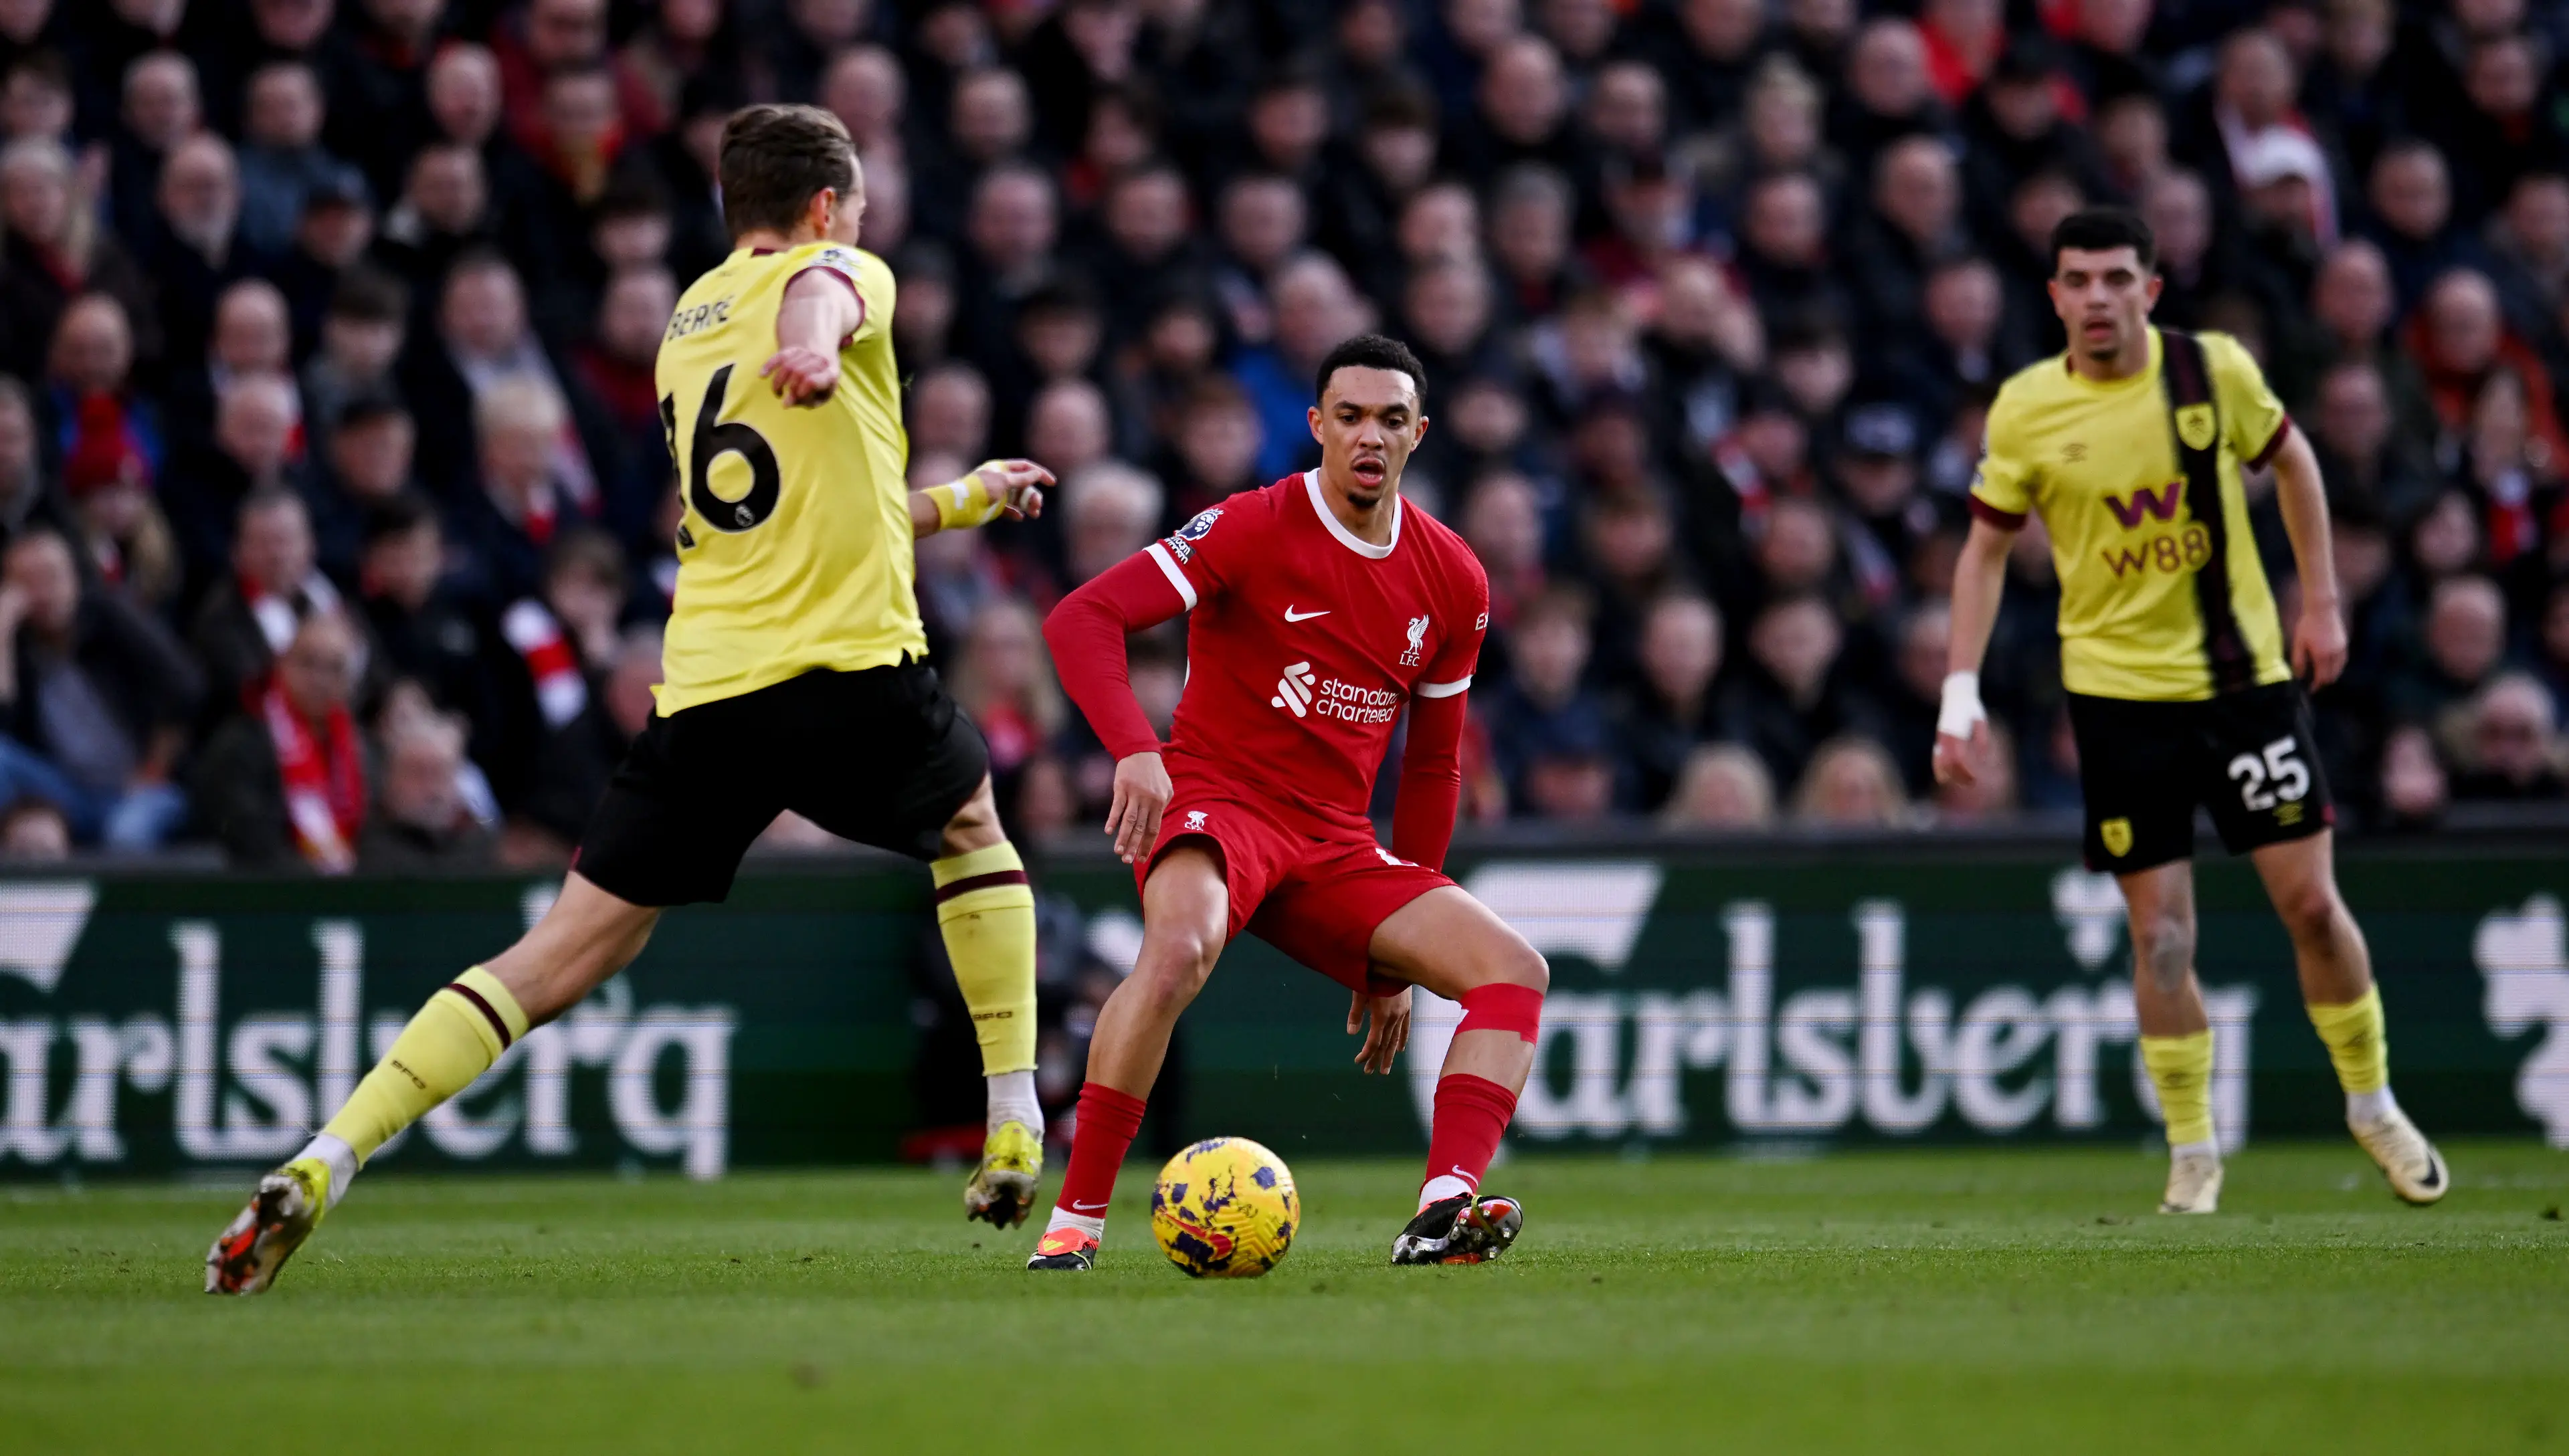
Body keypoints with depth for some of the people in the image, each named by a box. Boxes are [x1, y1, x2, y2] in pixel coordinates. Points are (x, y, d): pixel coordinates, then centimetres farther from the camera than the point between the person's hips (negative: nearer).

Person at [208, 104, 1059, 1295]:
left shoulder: (685, 331, 26)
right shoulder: (837, 270, 6)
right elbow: (816, 292, -22)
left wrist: (956, 502, 45)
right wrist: (817, 347, -46)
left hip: (703, 692, 4)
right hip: (851, 668, -4)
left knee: (557, 959, 0)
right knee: (971, 828, 28)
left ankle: (320, 1166, -16)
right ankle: (1015, 1134, 24)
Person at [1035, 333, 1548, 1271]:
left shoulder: (1453, 580, 8)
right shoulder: (1255, 528, -9)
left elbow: (1432, 765, 18)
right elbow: (1080, 619, -16)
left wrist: (1394, 954, 17)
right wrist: (1135, 753, -33)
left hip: (1336, 846, 6)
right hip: (1214, 804, -6)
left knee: (1515, 971, -12)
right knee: (1179, 947, -38)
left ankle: (1441, 1215, -31)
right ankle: (1075, 1220, -30)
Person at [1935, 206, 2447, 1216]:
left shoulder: (2215, 372, -7)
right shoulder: (2026, 411, -7)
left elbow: (2291, 461, 11)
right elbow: (1987, 548, 4)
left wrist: (2321, 603, 6)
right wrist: (1961, 694, -3)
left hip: (2244, 674, 0)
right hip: (2117, 691, 0)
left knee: (2311, 904, 0)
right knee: (2160, 933, -3)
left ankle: (2374, 1109, 20)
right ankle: (2192, 1154, 10)